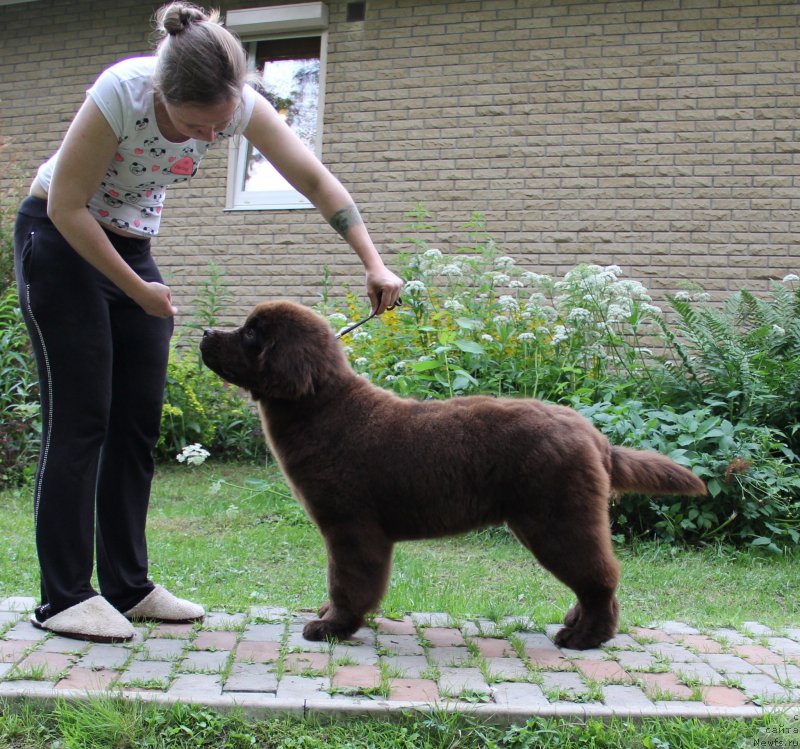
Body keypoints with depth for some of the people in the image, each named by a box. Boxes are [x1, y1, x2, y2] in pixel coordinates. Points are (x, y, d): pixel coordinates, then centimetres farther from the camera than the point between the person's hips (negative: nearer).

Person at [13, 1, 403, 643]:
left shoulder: (239, 103, -17)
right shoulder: (121, 93, -31)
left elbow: (316, 181, -12)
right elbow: (66, 207, -23)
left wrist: (374, 264, -21)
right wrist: (139, 291, -17)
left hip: (133, 246, 6)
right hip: (59, 240, -5)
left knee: (139, 421, 3)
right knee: (79, 420, -9)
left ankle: (127, 586, 12)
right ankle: (64, 597, -1)